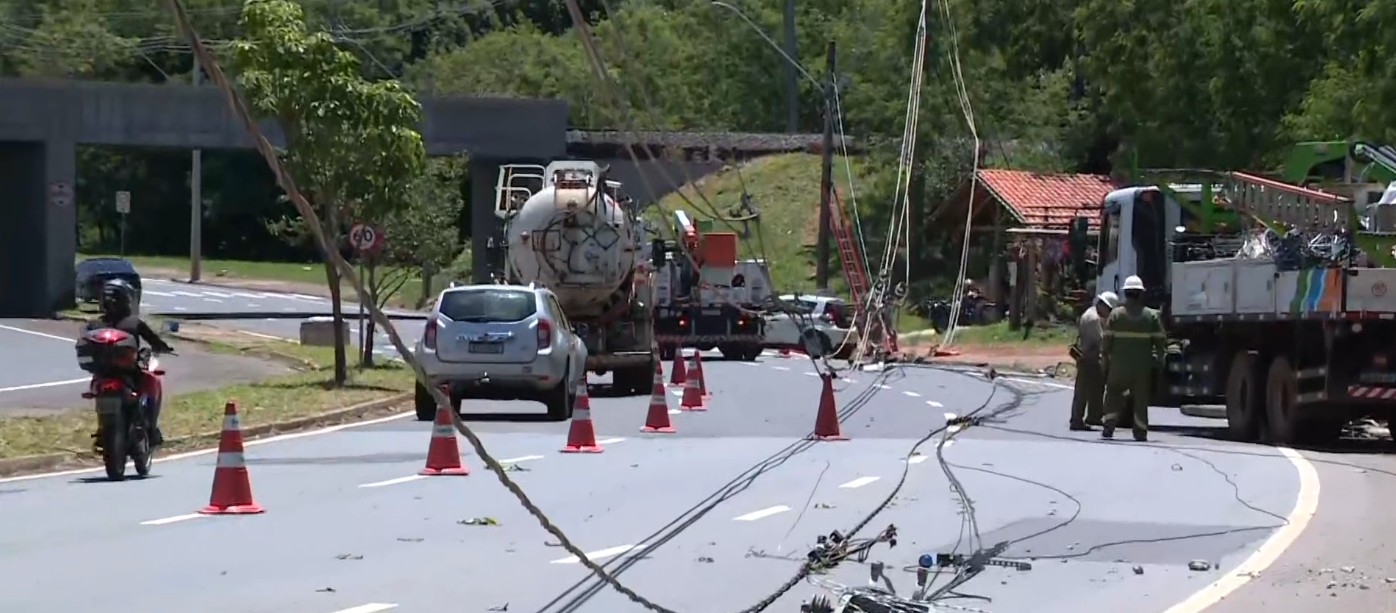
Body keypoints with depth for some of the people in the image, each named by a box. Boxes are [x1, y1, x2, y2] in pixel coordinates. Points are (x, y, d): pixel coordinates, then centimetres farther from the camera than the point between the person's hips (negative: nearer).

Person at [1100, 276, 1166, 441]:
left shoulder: (1115, 314, -4)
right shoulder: (1152, 315, -1)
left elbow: (1106, 340, -3)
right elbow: (1160, 342, 0)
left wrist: (1105, 359, 7)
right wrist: (1159, 360, 12)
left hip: (1119, 365, -1)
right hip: (1143, 366, 1)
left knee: (1113, 394, 12)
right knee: (1141, 400, 8)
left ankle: (1109, 427, 1)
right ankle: (1140, 432, 8)